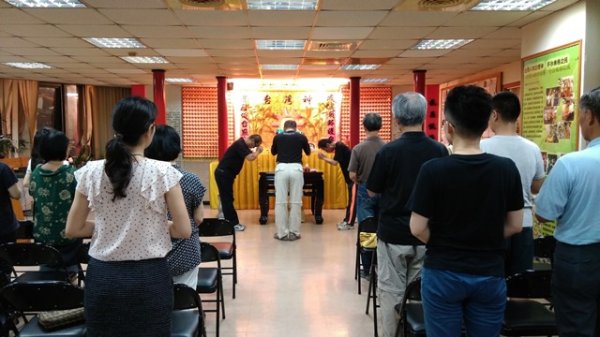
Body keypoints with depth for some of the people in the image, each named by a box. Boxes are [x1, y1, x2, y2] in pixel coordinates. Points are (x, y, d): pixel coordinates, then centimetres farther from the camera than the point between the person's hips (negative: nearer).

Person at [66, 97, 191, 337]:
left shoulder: (91, 172, -4)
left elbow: (72, 230, 3)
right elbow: (184, 230, -10)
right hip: (148, 277, -3)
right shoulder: (162, 172, -14)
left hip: (102, 276, 3)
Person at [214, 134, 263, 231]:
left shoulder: (243, 144, 10)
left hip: (226, 174, 10)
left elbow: (250, 154, 19)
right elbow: (250, 157, -30)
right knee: (227, 199, -5)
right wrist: (258, 151, -14)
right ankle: (233, 224, -2)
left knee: (227, 198, 13)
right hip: (223, 174, -10)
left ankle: (231, 222, 19)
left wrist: (256, 151, 2)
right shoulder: (240, 144, -21)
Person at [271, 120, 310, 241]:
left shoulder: (278, 137, 12)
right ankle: (294, 232, 9)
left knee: (280, 202, 4)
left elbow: (273, 152, 30)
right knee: (296, 202, 5)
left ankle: (282, 233, 6)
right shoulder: (301, 137, 11)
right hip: (296, 168, 0)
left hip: (281, 168, 0)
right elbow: (308, 152, 29)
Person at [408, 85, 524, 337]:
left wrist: (441, 245, 6)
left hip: (443, 273, -2)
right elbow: (515, 225, 1)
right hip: (490, 274, 3)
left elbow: (418, 228, -12)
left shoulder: (433, 169, -16)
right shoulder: (507, 168, -6)